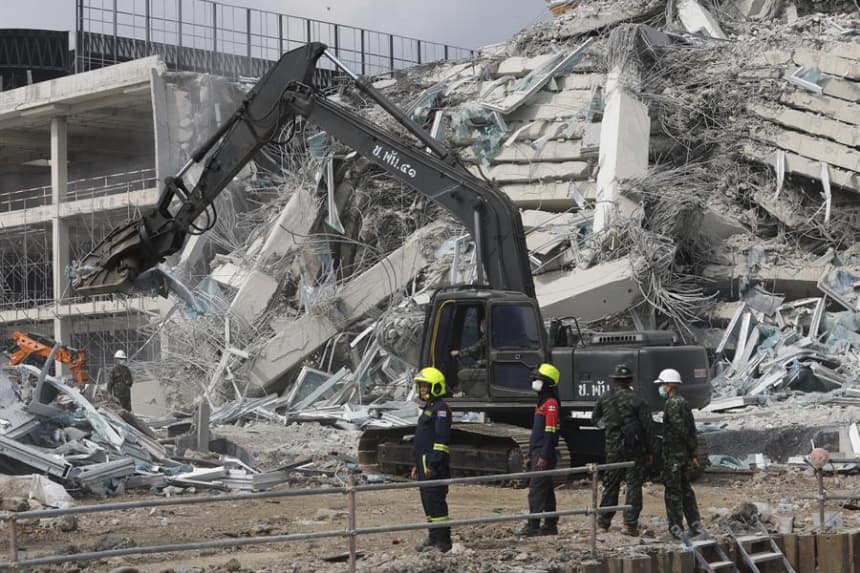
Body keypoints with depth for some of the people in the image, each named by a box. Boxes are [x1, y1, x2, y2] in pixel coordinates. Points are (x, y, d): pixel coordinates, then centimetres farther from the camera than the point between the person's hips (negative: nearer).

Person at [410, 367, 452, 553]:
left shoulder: (440, 409, -12)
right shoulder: (428, 408, 20)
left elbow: (441, 439, -20)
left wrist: (433, 464, -23)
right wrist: (417, 465, 24)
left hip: (434, 466, -10)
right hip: (424, 464, 11)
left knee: (435, 501, -9)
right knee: (428, 502, 14)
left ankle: (442, 541, -7)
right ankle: (434, 537, 21)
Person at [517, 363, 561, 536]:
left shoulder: (551, 403, -14)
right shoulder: (542, 402, 18)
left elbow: (550, 432, -20)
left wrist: (544, 456, -23)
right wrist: (531, 455, 22)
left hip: (544, 454, -10)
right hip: (538, 453, 10)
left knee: (536, 489, -11)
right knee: (546, 490, 12)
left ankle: (533, 526, -11)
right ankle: (550, 525, 17)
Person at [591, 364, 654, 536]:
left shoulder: (604, 399, 1)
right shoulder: (636, 400, -9)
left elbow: (595, 420, 15)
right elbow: (648, 427, -8)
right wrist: (650, 451, -1)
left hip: (613, 448, 3)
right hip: (635, 449, -3)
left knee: (610, 484, 13)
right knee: (634, 485, 1)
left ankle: (604, 521, 20)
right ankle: (630, 523, -4)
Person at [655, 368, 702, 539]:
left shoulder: (672, 403, -15)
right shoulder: (684, 402, 13)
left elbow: (681, 429, -19)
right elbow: (691, 429, 15)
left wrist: (691, 451, -10)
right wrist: (692, 453, 16)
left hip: (673, 454, -9)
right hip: (685, 453, 9)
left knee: (672, 491, -3)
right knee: (685, 488, 15)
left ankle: (676, 527, -2)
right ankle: (695, 524, 17)